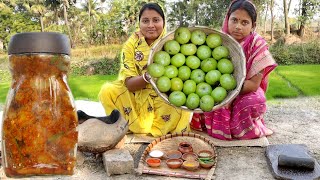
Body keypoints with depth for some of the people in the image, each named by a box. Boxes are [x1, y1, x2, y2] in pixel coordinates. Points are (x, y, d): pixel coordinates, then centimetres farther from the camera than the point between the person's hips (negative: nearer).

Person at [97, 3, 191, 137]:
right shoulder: (131, 45, -9)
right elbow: (129, 84, -17)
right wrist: (147, 76, -36)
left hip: (167, 100, -1)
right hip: (137, 98, 2)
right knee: (107, 91, -19)